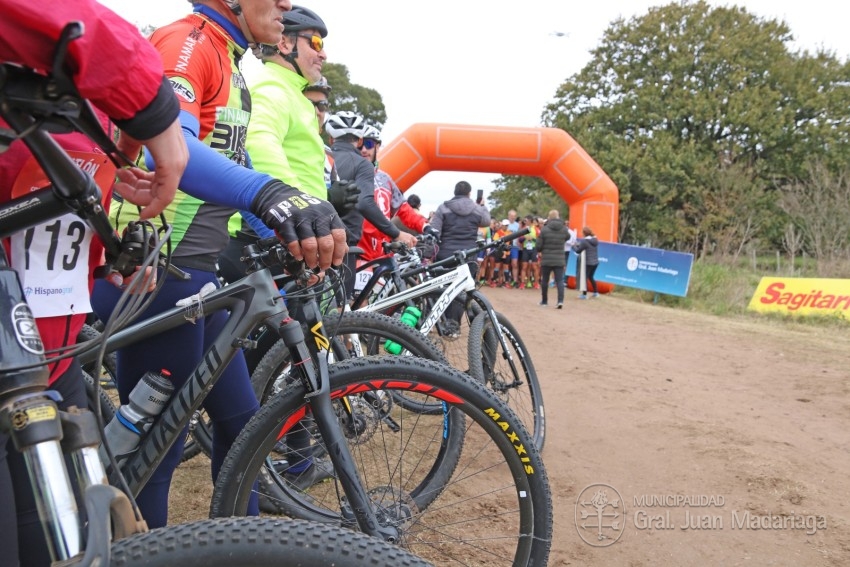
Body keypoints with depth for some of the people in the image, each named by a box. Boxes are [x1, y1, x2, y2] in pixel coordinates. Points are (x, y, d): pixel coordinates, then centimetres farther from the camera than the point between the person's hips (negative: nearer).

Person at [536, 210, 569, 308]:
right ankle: (560, 300, -13)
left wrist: (540, 251, 13)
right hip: (559, 260, 2)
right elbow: (566, 239, 19)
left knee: (544, 280, 12)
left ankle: (544, 301, 21)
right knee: (560, 281, 2)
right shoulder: (564, 229, 0)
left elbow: (538, 245, -7)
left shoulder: (544, 229, -9)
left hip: (546, 260, -1)